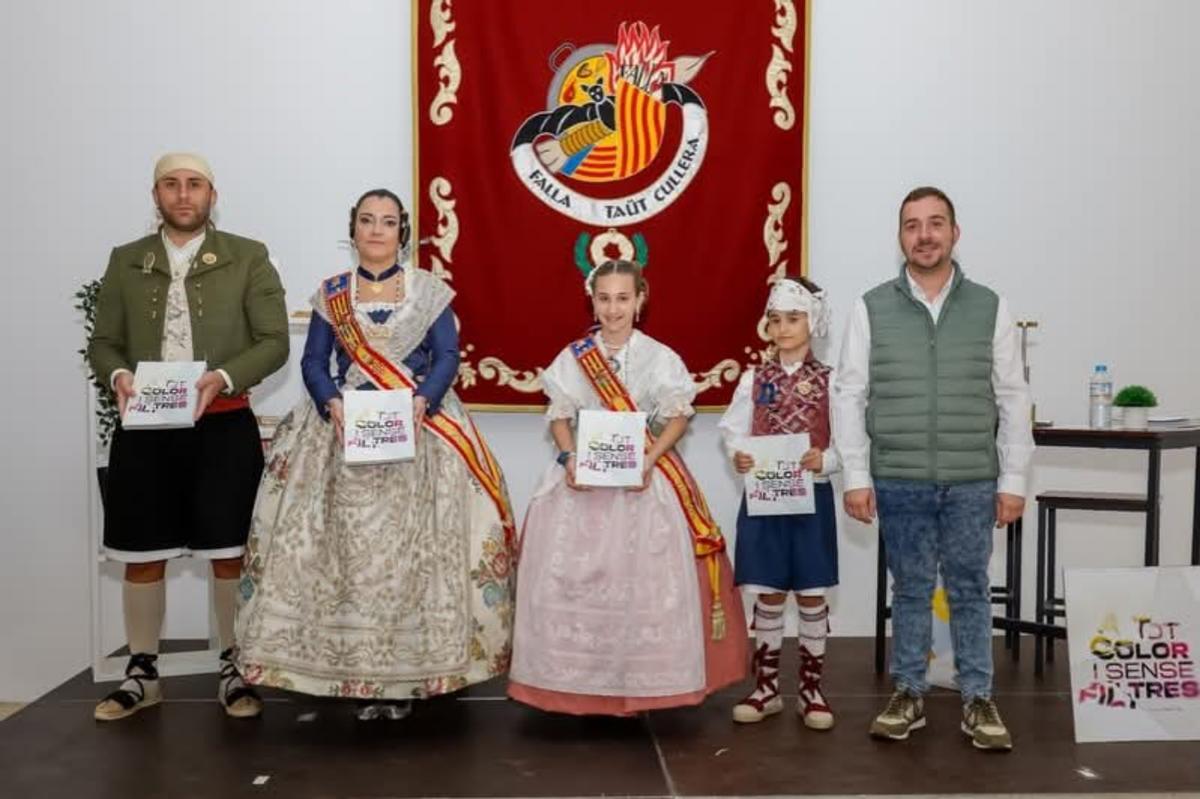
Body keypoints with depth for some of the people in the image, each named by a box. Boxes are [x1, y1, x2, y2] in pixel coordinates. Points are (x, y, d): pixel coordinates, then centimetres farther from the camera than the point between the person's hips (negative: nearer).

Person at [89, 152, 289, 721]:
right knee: (142, 554, 9)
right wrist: (118, 376, -13)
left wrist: (221, 378, -20)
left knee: (230, 552, 3)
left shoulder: (248, 258, 2)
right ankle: (142, 674, 24)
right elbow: (103, 342, 10)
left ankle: (234, 670, 18)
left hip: (224, 427, -2)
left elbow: (274, 342, -4)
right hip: (145, 429, 3)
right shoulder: (125, 262, 10)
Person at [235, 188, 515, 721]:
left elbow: (447, 356, 0)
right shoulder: (331, 295, 12)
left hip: (419, 431, -1)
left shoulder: (429, 290, 8)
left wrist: (420, 401, -18)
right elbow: (313, 363, 6)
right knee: (351, 548, -3)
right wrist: (333, 403, -14)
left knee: (412, 548, -5)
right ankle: (358, 672, 5)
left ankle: (409, 672, 2)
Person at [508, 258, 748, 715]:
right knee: (573, 577, -1)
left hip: (644, 476, -1)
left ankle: (640, 681, 11)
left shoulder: (659, 357, -1)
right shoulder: (574, 356, 4)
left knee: (643, 579, -2)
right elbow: (559, 416, 6)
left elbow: (677, 417, 0)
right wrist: (569, 458, -12)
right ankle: (580, 678, 12)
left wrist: (648, 460, -15)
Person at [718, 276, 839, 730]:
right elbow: (733, 430, 3)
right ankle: (766, 686, 22)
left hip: (811, 495, -1)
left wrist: (825, 460, -21)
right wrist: (738, 456, -17)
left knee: (811, 594, 7)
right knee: (769, 594, 8)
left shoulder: (830, 381, -1)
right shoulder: (754, 379, 4)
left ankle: (811, 688, 22)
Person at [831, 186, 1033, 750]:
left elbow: (1013, 398, 5)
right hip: (899, 482, 0)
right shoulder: (871, 308, 2)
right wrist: (857, 477, -3)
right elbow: (849, 396, 1)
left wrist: (1013, 480, 2)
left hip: (972, 482, 1)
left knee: (970, 590, 9)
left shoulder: (989, 307, 4)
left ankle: (978, 700, 22)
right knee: (909, 589, 10)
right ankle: (908, 694, 24)